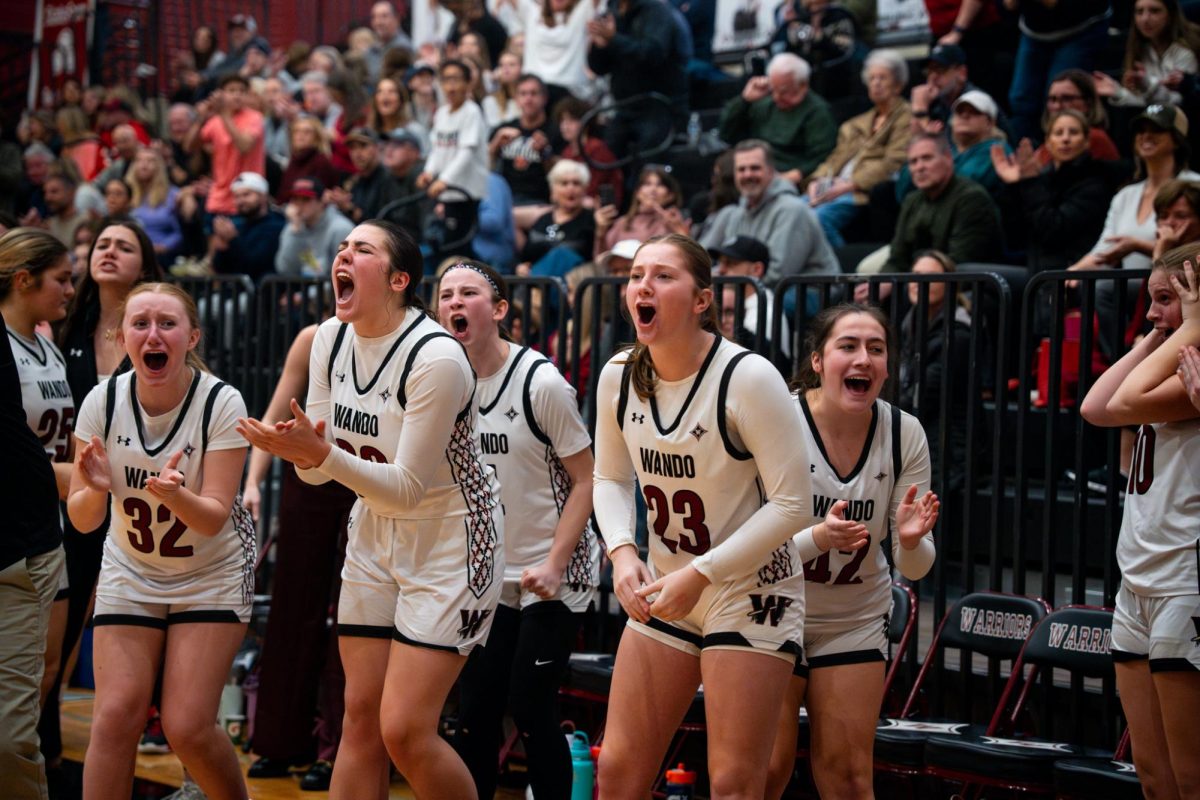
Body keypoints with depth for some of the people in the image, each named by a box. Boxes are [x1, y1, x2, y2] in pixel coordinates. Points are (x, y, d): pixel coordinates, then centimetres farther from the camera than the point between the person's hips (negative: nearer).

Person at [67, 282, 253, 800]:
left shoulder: (221, 403, -19)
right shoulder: (103, 402, -12)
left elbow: (214, 518, -21)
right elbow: (82, 520, -9)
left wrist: (175, 494, -42)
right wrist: (96, 489, -31)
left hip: (212, 577, -2)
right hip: (128, 576, 2)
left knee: (188, 727, -11)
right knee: (116, 717, -12)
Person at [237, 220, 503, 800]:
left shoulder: (436, 356, -24)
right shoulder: (330, 339, -2)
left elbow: (407, 487, -23)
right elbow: (318, 468, 1)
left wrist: (321, 454, -33)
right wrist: (302, 452, -21)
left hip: (450, 541, -7)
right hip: (374, 536, 7)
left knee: (405, 731, -12)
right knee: (361, 719, 7)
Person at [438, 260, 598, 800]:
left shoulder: (541, 382, -15)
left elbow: (585, 479, -12)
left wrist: (554, 565, -18)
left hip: (553, 574, -5)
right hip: (490, 574, 5)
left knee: (530, 710, -7)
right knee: (475, 713, 4)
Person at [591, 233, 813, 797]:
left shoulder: (748, 378, -20)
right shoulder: (619, 376, -2)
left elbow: (792, 505, -18)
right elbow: (610, 478, 13)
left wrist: (699, 575, -19)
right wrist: (623, 554, -7)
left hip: (751, 596, -6)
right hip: (664, 594, 6)